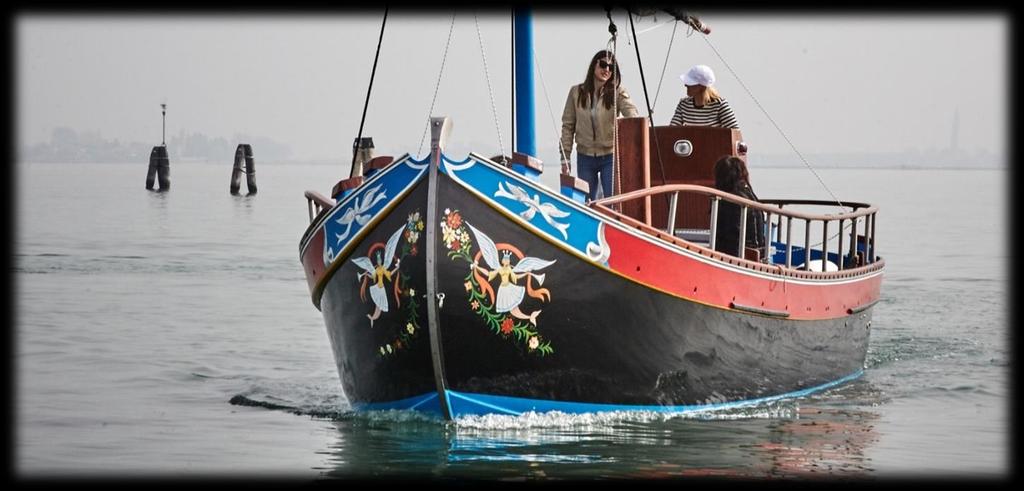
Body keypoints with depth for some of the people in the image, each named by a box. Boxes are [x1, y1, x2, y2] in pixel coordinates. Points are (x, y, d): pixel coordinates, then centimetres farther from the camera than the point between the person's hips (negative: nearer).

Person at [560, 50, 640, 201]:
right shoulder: (576, 92, 1)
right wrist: (565, 158, 2)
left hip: (610, 156, -2)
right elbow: (568, 126, 5)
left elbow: (632, 113, -19)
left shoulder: (617, 92, -3)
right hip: (585, 157, 2)